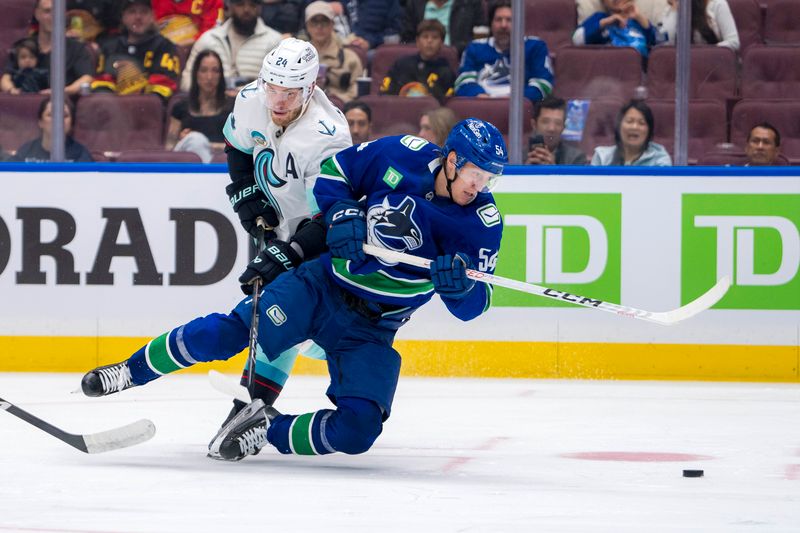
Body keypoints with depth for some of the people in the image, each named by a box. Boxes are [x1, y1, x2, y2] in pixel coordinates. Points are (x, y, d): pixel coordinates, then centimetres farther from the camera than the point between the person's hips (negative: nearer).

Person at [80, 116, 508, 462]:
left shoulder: (481, 223, -9)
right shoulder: (402, 156, -9)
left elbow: (471, 306, -8)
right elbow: (334, 172, 6)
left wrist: (459, 286, -31)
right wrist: (342, 213, -13)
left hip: (371, 329, 1)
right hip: (323, 285, -1)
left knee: (358, 431, -19)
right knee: (230, 332, -19)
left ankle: (265, 431, 2)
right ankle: (130, 372, 1)